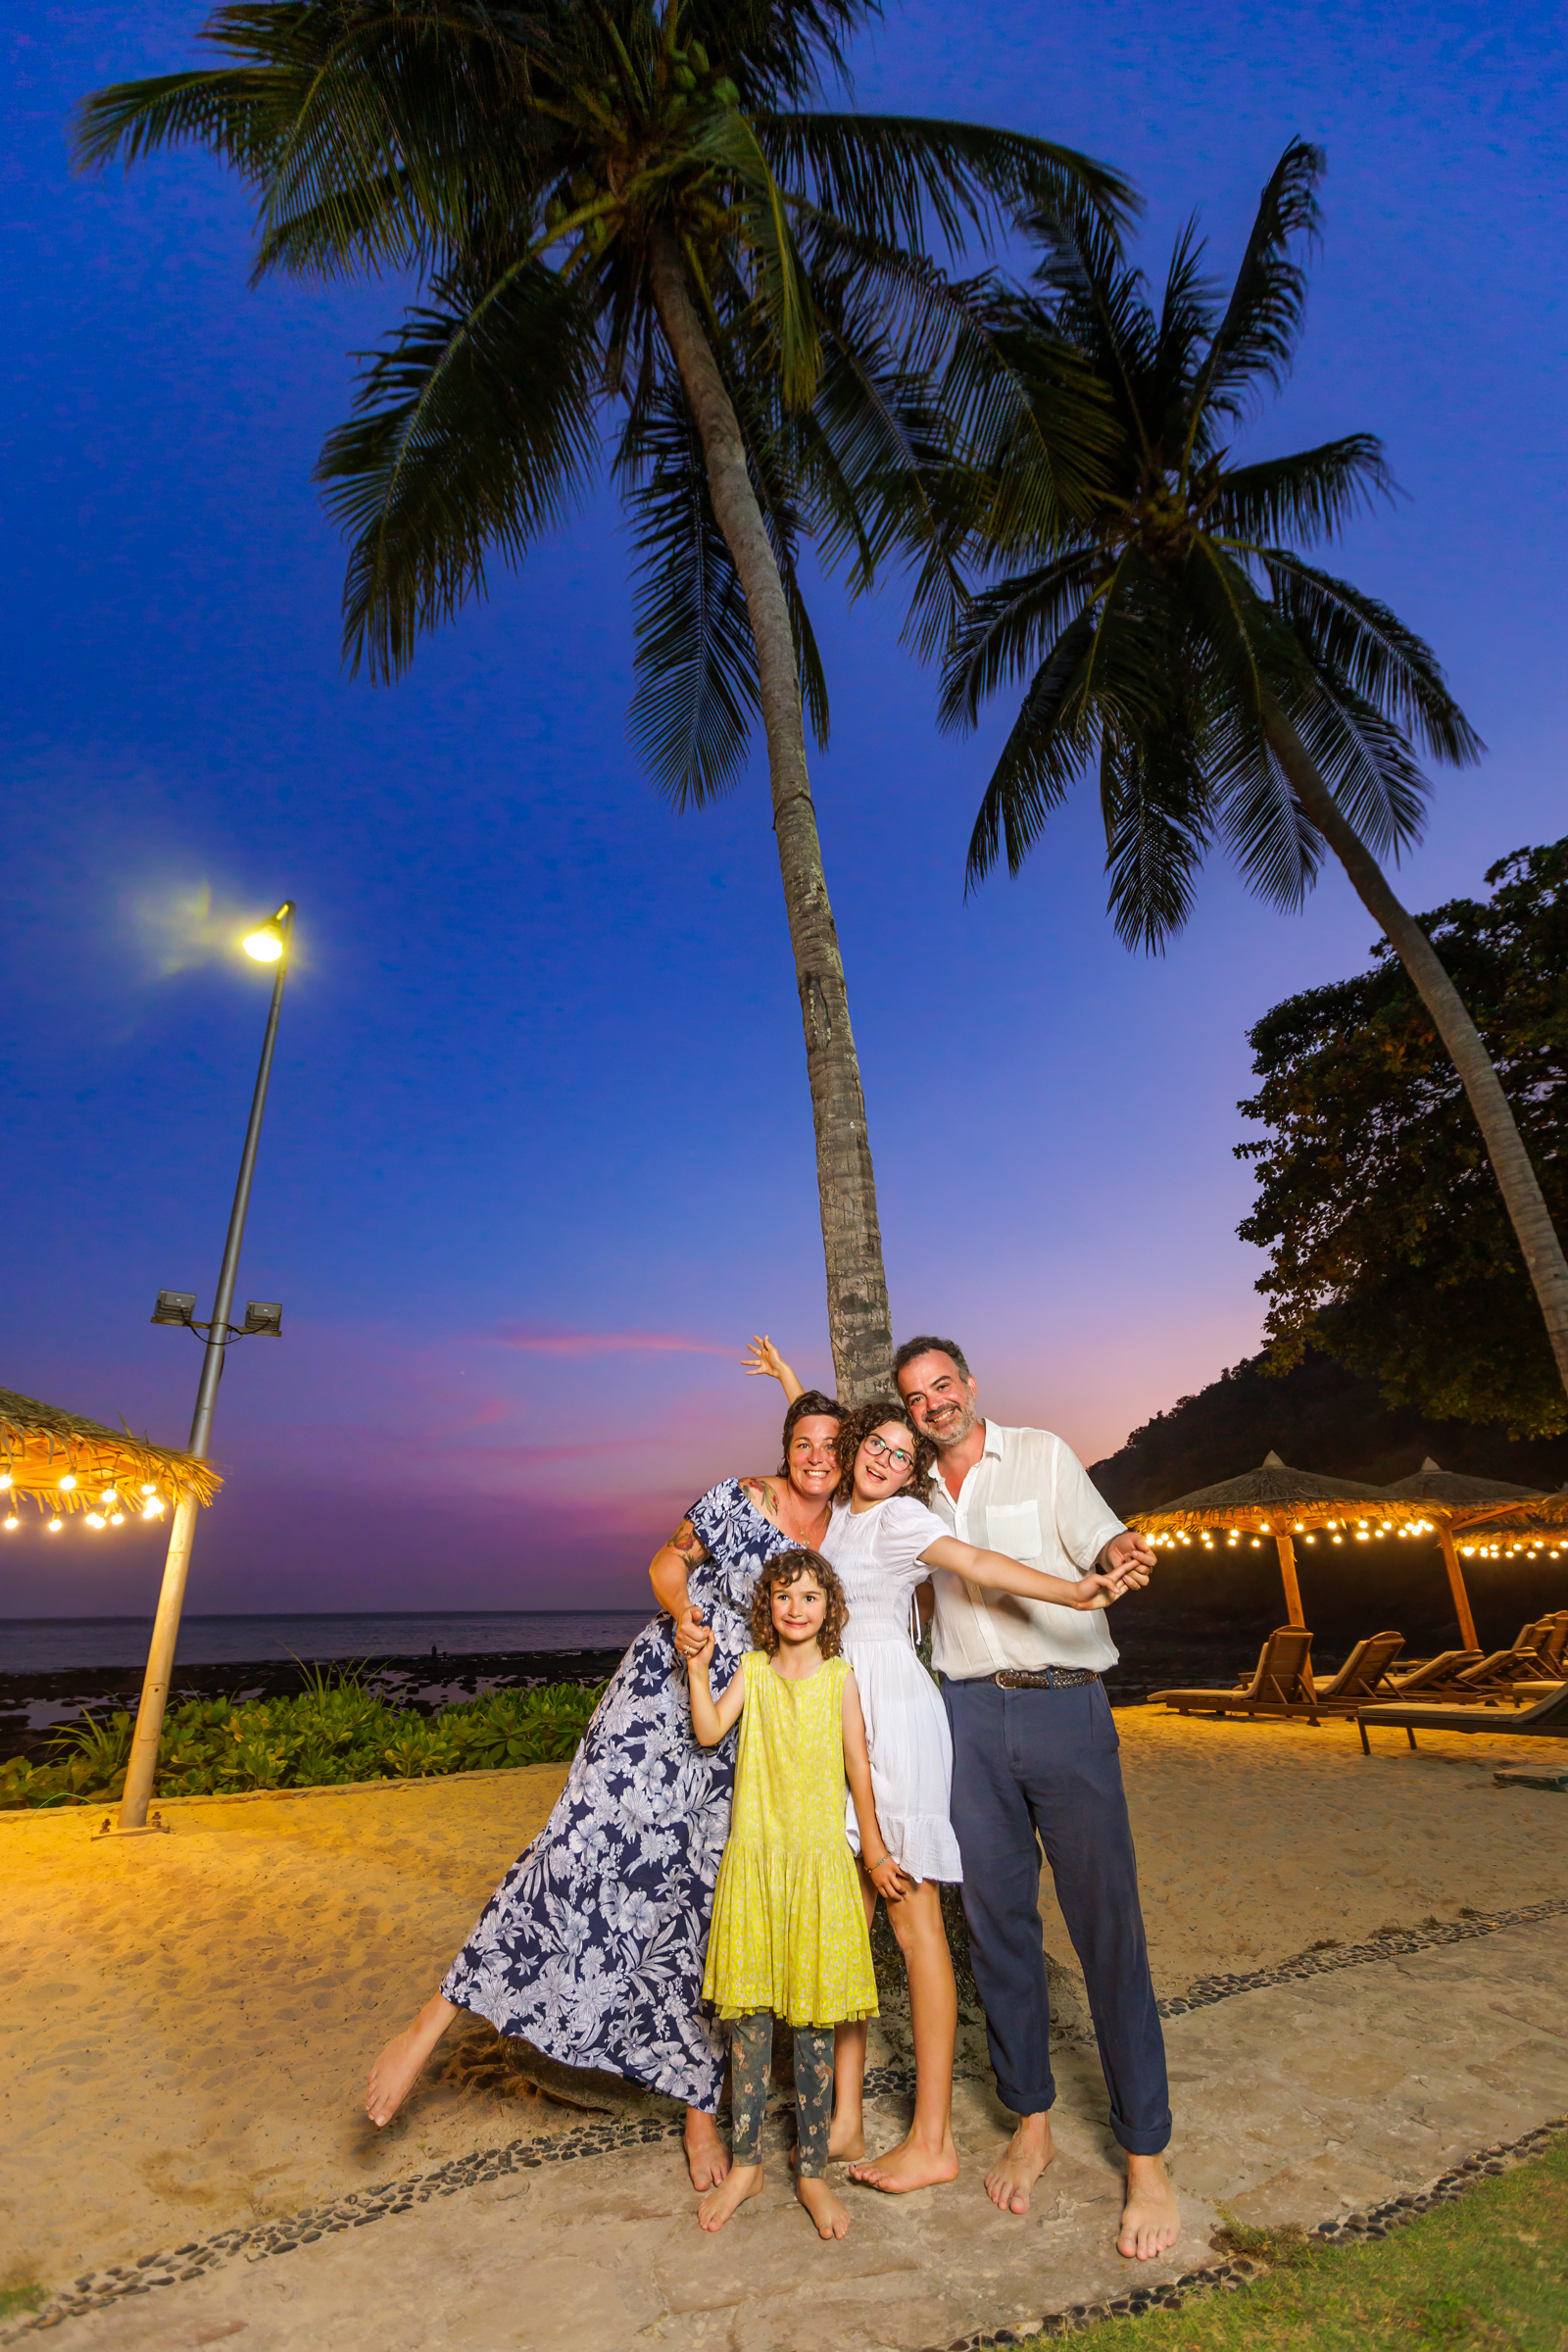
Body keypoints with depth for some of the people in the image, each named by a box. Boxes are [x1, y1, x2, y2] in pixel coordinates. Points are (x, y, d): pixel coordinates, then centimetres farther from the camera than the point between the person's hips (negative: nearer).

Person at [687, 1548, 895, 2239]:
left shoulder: (839, 1678, -3)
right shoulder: (753, 1669, 0)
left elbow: (858, 1764, 2)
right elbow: (708, 1732, -8)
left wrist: (873, 1849, 7)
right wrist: (697, 1668, -18)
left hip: (819, 1859, -1)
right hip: (753, 1857, 1)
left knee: (814, 2019, 8)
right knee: (747, 2016, 11)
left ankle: (812, 2170, 26)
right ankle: (745, 2163, 30)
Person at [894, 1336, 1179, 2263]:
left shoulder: (1043, 1453, 1)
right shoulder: (915, 1493, 11)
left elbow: (1099, 1535, -8)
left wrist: (1124, 1555, -31)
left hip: (1066, 1705, -3)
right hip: (970, 1711, 3)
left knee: (1107, 1923, 1)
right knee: (997, 1918, 11)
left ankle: (1147, 2156, 17)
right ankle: (1031, 2125, 29)